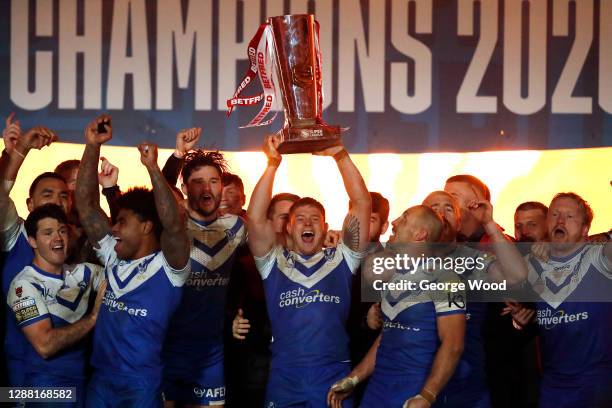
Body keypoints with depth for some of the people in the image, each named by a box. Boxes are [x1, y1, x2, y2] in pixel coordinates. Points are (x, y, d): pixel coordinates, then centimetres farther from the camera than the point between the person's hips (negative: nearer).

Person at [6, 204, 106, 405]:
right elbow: (45, 345, -22)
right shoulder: (25, 284, -13)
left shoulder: (82, 273, 6)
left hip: (84, 381, 6)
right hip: (46, 387, -6)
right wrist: (93, 316, -15)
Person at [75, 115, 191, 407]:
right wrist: (92, 146, -4)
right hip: (100, 382, 6)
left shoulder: (169, 266, -7)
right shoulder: (113, 257, 8)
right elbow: (85, 202, 5)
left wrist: (153, 168, -32)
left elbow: (173, 224, -27)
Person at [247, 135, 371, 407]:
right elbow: (255, 217, -5)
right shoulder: (274, 262, 9)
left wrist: (339, 155, -3)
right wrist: (273, 163, -6)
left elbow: (362, 203, 2)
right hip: (284, 379, 0)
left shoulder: (341, 259, 9)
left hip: (335, 377, 0)